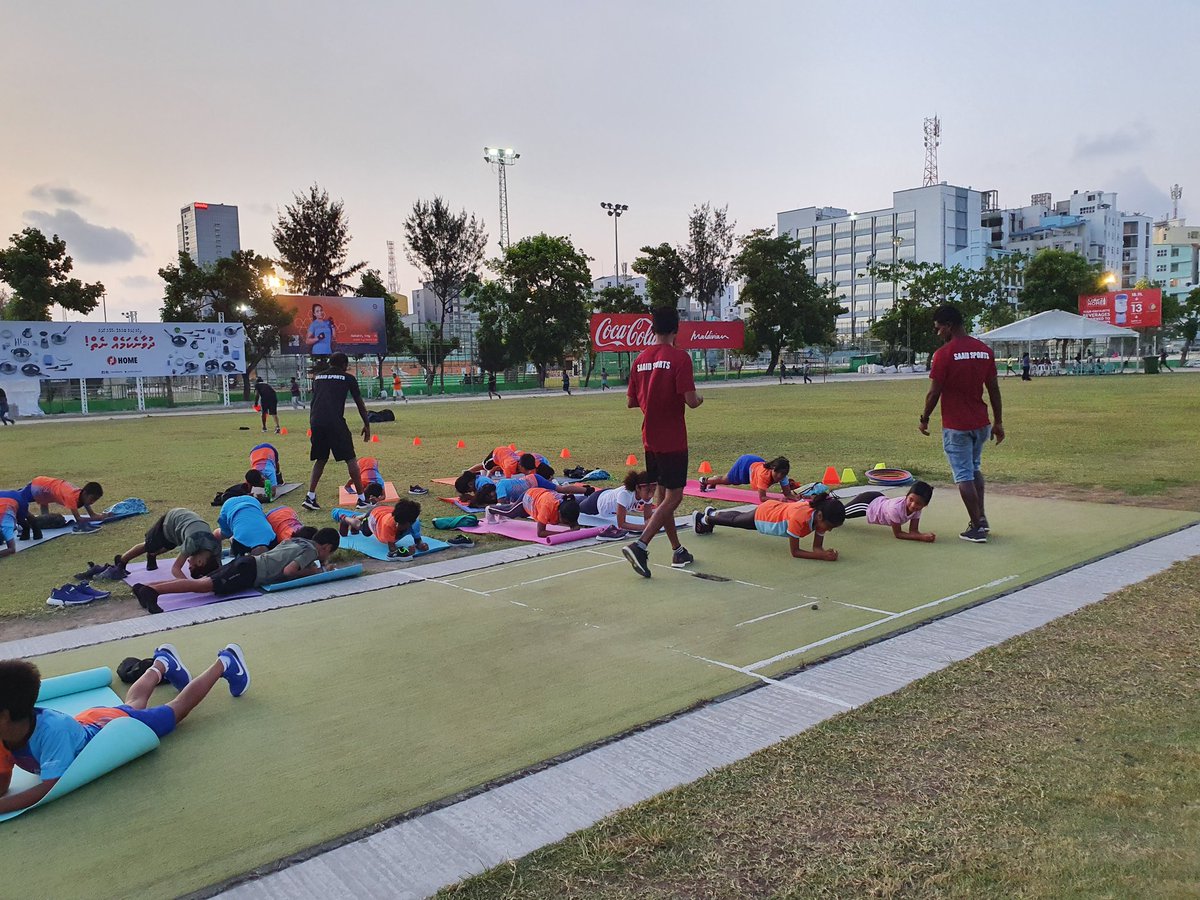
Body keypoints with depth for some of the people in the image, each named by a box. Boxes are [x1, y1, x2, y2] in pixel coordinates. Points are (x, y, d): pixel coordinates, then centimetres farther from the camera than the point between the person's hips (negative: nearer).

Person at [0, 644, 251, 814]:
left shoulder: (52, 727, -45)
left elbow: (51, 787, -43)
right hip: (88, 720, 5)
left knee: (177, 708, 19)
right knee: (132, 703, 34)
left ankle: (225, 663, 39)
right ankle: (162, 663, 59)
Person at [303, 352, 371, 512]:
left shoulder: (318, 377, 21)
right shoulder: (348, 378, 8)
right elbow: (360, 404, 11)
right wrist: (367, 425, 19)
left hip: (315, 422, 5)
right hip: (335, 422, -5)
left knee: (321, 459, 20)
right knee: (350, 459, 4)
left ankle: (310, 497, 12)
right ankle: (362, 499, 4)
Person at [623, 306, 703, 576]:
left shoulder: (640, 359, 4)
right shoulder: (680, 358, -14)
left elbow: (630, 402, 8)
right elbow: (690, 401, -19)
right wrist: (699, 399, 3)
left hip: (649, 439, 7)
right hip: (673, 440, -7)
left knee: (662, 493, 15)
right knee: (673, 496, -1)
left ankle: (677, 551, 25)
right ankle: (640, 546, -14)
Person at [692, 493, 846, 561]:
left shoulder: (821, 517, -27)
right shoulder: (798, 518, -47)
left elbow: (817, 547, -17)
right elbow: (794, 552, -38)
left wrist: (824, 552, -39)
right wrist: (822, 556, -49)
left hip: (778, 509, 6)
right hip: (762, 514, -6)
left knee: (736, 520, 34)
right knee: (733, 521, 25)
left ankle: (712, 513, 62)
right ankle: (705, 519, 54)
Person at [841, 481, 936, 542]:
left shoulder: (917, 508, -27)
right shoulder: (896, 508, -46)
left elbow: (913, 531, -20)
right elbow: (898, 534, -35)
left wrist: (925, 535, -42)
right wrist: (922, 537, -46)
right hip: (867, 503, -6)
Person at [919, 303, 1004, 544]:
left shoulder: (944, 353, -14)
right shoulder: (985, 350, 5)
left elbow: (934, 392, -14)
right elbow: (993, 389, 7)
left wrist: (924, 419, 0)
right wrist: (998, 422, 13)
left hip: (956, 426, -6)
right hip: (981, 423, 6)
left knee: (964, 476, 1)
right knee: (975, 468, 23)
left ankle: (977, 528, 3)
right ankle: (981, 518, 20)